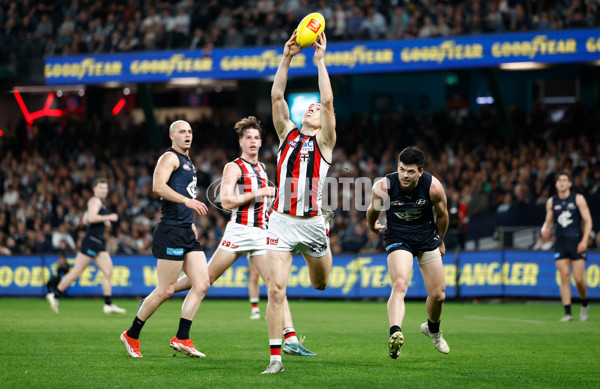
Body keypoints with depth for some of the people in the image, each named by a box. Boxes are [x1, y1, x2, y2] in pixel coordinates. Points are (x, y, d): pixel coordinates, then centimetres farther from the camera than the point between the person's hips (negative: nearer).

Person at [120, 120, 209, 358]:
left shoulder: (188, 163, 23)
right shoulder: (170, 158, -6)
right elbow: (158, 186, -22)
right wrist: (187, 200, -29)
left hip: (187, 232, 9)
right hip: (171, 231, -9)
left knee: (202, 285, -1)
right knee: (165, 290, -7)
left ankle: (181, 338, 0)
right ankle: (131, 336, 7)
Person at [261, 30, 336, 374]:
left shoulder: (324, 141, 4)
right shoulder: (288, 133, 11)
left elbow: (329, 101, -8)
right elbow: (276, 96, 3)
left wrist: (320, 60, -7)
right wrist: (287, 58, -3)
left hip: (313, 223, -1)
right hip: (282, 222, 1)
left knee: (321, 284, 17)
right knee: (276, 289, -11)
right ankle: (276, 356, -9)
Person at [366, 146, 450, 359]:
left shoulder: (433, 186, -18)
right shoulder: (383, 187, -22)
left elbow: (442, 214, 2)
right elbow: (372, 210, 2)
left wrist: (440, 241, 15)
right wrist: (373, 227, 20)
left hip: (427, 237, 3)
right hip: (398, 238, -2)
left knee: (438, 295, 6)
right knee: (399, 285, -29)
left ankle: (433, 329, 37)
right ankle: (395, 334, -45)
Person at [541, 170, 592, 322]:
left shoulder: (578, 199, -1)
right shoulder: (551, 202, 8)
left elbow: (588, 220, -2)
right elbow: (548, 221, 17)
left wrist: (584, 240, -13)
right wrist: (545, 230, -7)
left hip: (577, 241, -2)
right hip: (561, 243, 2)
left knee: (578, 279, -6)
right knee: (564, 278, -5)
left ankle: (584, 304, 20)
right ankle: (567, 312, -4)